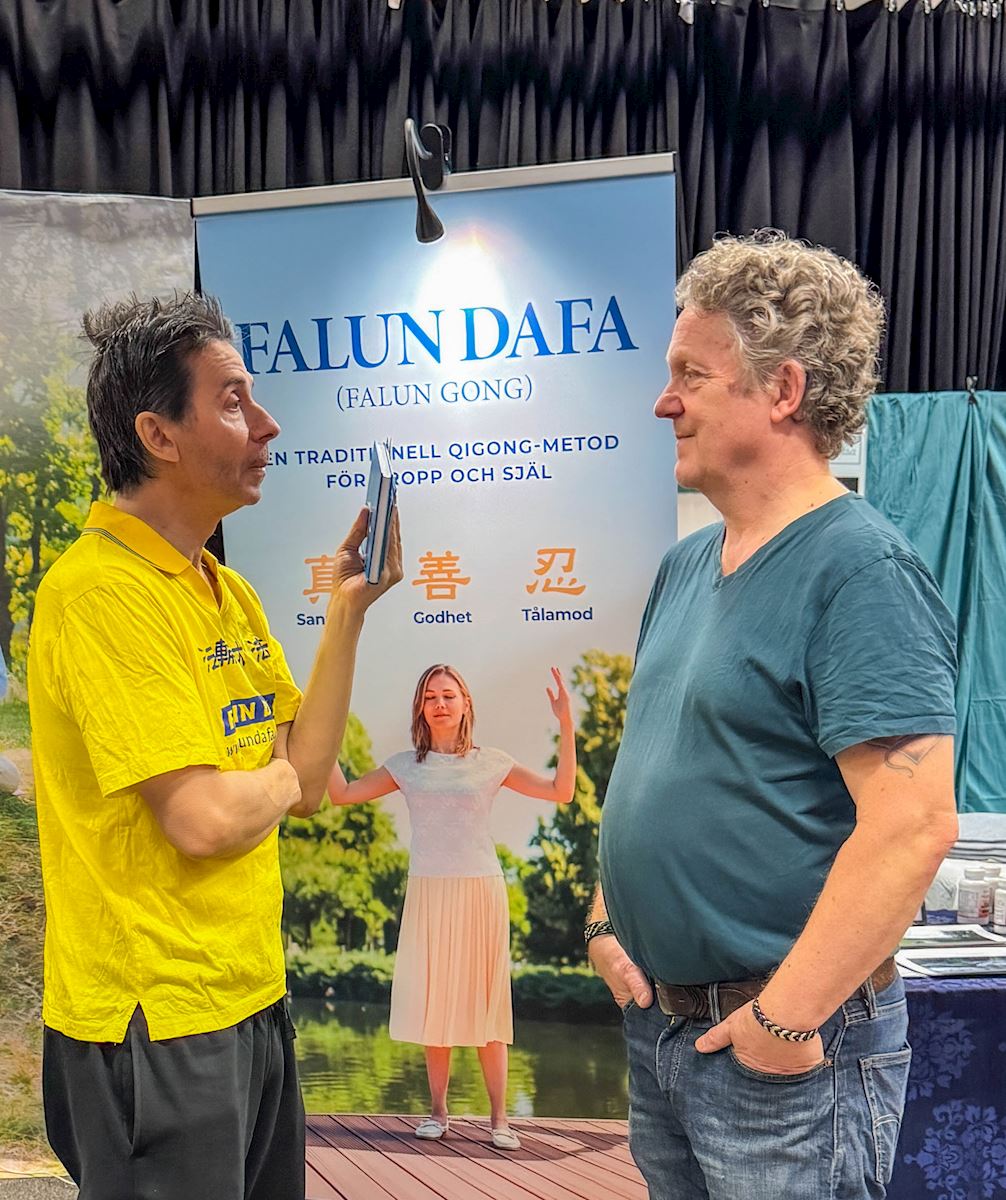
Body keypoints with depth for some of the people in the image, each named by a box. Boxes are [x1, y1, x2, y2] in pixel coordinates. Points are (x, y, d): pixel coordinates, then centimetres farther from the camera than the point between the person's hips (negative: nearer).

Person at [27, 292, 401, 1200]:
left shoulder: (227, 589, 9)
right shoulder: (104, 589, -20)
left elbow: (307, 782, 5)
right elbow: (203, 818, -25)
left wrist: (348, 610, 0)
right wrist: (277, 778, -4)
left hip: (251, 1001, 9)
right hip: (155, 1023, -8)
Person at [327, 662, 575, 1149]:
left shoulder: (491, 763, 4)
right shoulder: (406, 765, 8)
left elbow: (561, 791, 0)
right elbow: (342, 793, 6)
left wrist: (566, 724, -8)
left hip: (481, 891, -1)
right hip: (429, 893, 1)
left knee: (486, 1001, 0)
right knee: (434, 1001, 2)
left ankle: (499, 1117, 5)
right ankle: (438, 1111, 13)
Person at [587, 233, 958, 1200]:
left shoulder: (861, 571, -19)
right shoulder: (686, 565, 7)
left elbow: (915, 823, -25)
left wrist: (785, 1020, -21)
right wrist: (605, 920, 6)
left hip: (787, 1047, -8)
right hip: (655, 1020, 8)